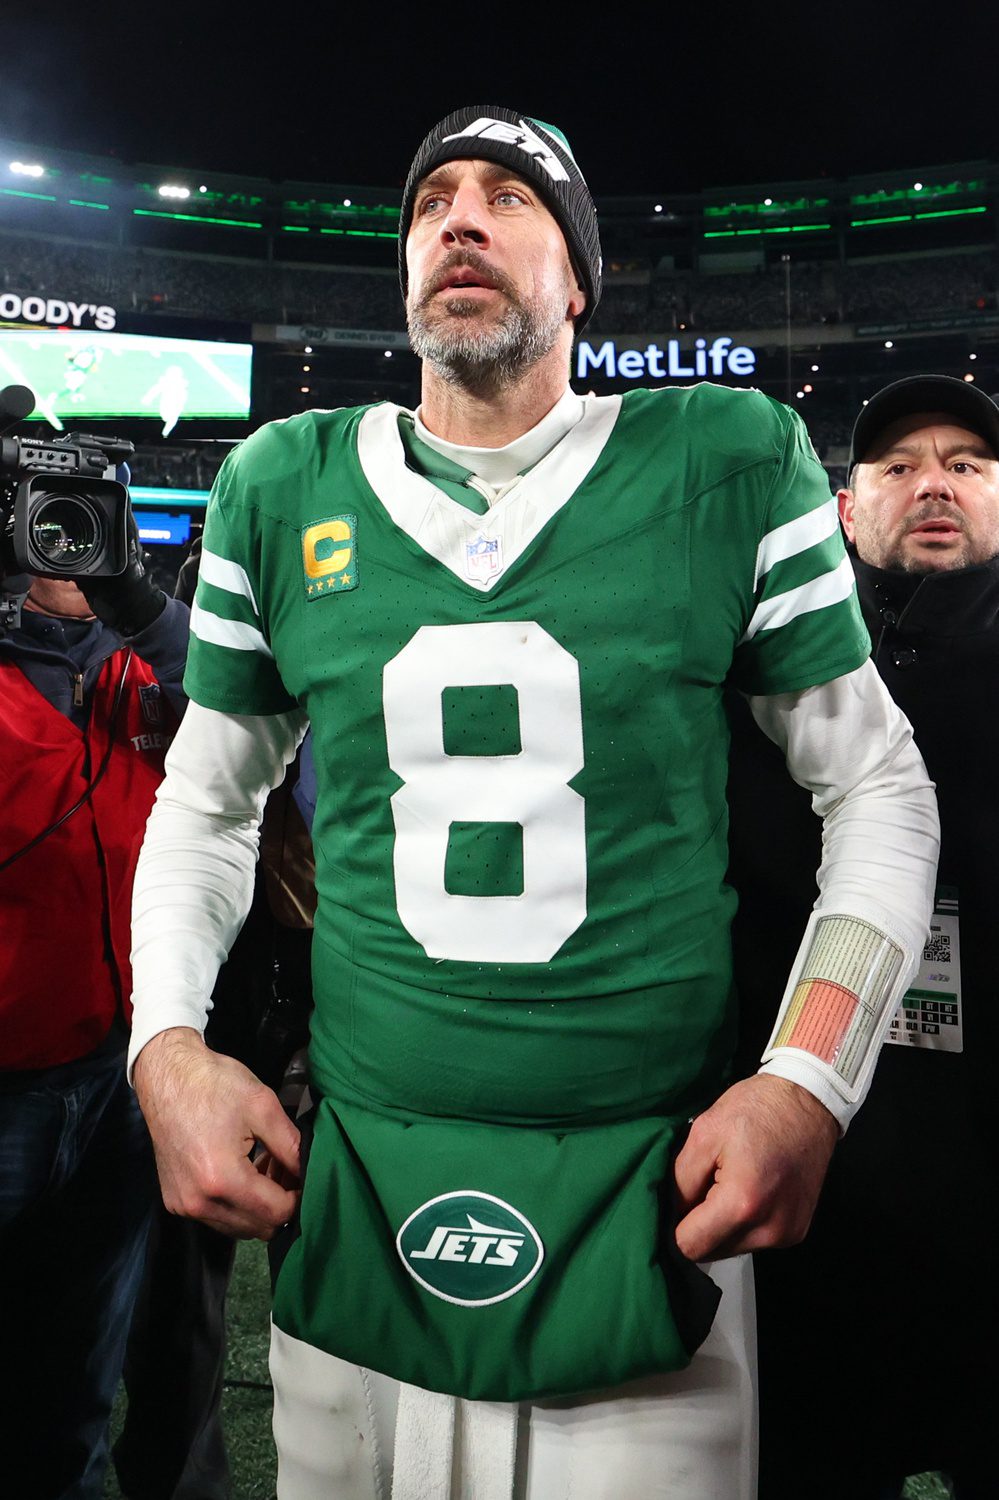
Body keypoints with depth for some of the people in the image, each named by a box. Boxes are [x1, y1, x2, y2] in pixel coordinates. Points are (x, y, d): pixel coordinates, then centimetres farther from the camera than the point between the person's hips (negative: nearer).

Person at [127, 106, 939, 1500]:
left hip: (655, 1211, -1)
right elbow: (207, 800, 12)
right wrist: (166, 1045, -2)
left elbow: (878, 781, 1)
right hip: (349, 1208, 3)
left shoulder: (734, 462, -4)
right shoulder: (279, 489, 3)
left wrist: (812, 1082, -9)